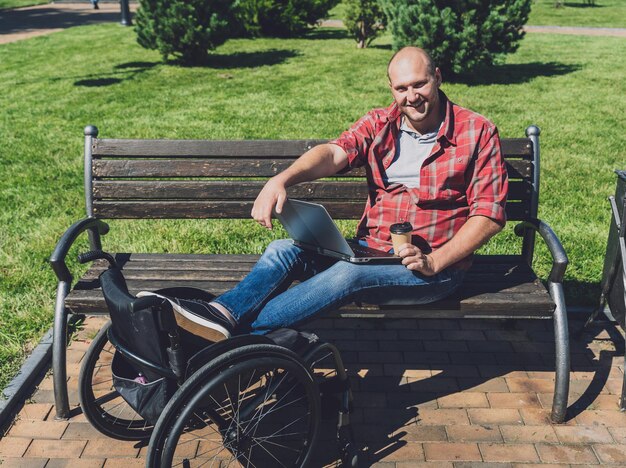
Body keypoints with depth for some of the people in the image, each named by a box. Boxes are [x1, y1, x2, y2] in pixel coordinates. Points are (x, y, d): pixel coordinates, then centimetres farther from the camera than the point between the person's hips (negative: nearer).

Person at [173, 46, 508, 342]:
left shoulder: (477, 133, -2)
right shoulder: (379, 124, 8)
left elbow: (489, 213, -6)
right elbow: (335, 153, -11)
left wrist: (433, 262, -18)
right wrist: (282, 179, -32)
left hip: (435, 265, -4)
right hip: (370, 248, 5)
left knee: (348, 274, -33)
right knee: (284, 251, -17)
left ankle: (240, 333, -33)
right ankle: (217, 315, -37)